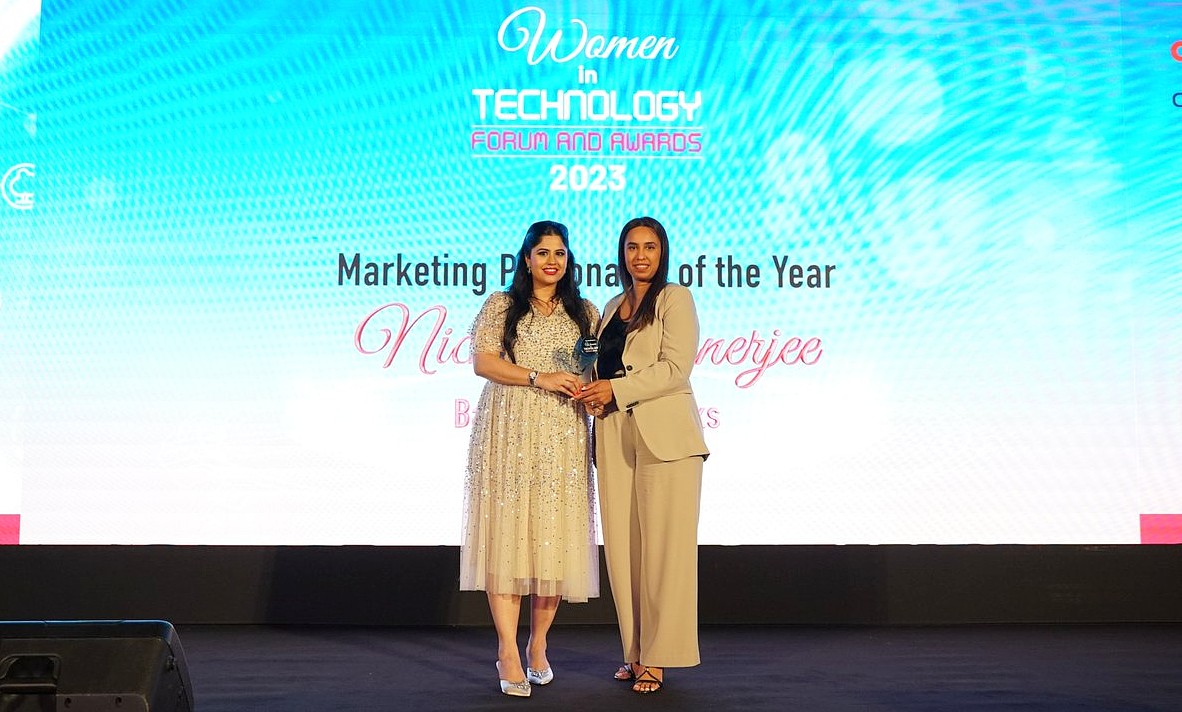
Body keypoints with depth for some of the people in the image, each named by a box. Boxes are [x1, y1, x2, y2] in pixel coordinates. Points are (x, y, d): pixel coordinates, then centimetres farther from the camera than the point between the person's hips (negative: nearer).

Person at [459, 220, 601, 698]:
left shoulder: (585, 312, 16)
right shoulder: (501, 305, 8)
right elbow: (483, 362, -3)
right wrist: (539, 377, -13)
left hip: (564, 435, 3)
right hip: (509, 432, -2)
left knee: (555, 534, 1)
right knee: (508, 531, -8)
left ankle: (538, 644, 15)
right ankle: (508, 652, -6)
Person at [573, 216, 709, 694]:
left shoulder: (674, 298, 2)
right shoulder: (613, 307, 21)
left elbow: (676, 367, -9)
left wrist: (614, 389, -11)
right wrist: (594, 396, 5)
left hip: (663, 435, -6)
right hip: (615, 436, 6)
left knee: (661, 545, -5)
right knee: (622, 544, 3)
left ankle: (657, 658, 2)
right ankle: (636, 652, 12)